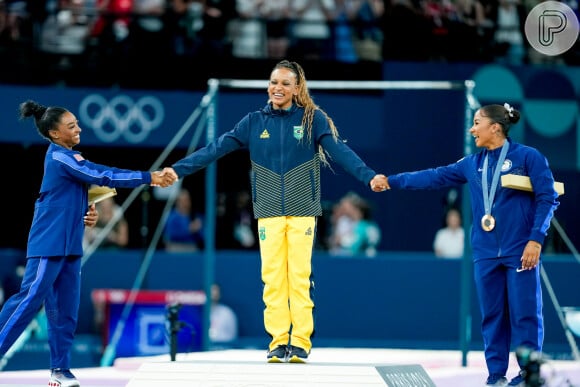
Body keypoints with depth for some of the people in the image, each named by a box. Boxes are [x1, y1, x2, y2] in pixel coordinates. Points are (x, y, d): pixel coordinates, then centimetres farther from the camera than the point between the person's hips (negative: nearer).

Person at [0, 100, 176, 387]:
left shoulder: (67, 158, 16)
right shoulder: (59, 157, -12)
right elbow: (105, 176, -17)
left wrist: (87, 215, 4)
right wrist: (150, 178, -16)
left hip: (68, 245, 9)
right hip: (49, 244, -9)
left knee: (65, 308, 5)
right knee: (30, 299, -11)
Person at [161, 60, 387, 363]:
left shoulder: (313, 119, 0)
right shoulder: (254, 122, 6)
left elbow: (340, 151, -11)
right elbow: (217, 148, 2)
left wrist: (369, 176, -26)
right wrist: (178, 169, -6)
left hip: (302, 211, -2)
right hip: (269, 211, 2)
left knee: (300, 275, -3)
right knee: (272, 277, 0)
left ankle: (301, 343, 3)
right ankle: (278, 341, 5)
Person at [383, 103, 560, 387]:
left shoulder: (528, 157, -3)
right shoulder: (473, 164, 13)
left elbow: (547, 199, -5)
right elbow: (435, 177, 17)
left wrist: (536, 239, -12)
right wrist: (392, 182, 17)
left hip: (520, 252, -5)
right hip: (486, 254, 5)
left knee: (525, 313, -5)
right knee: (492, 315, 6)